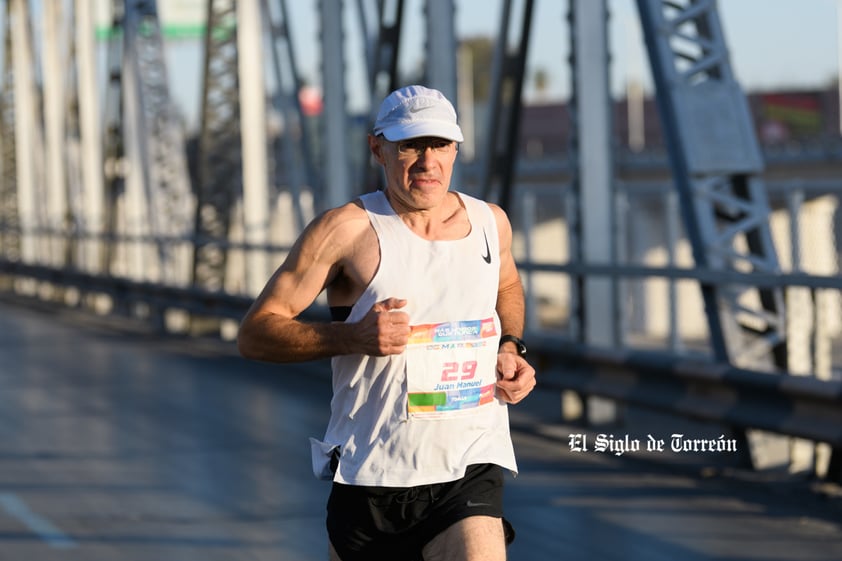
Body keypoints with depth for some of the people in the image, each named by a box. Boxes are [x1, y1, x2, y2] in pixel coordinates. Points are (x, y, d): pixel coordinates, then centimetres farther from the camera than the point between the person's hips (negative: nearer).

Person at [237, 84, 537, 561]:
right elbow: (255, 333, -7)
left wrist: (511, 346, 11)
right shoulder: (346, 229, -7)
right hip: (371, 480, -1)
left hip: (469, 473, 2)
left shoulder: (491, 223, 7)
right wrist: (354, 337, -21)